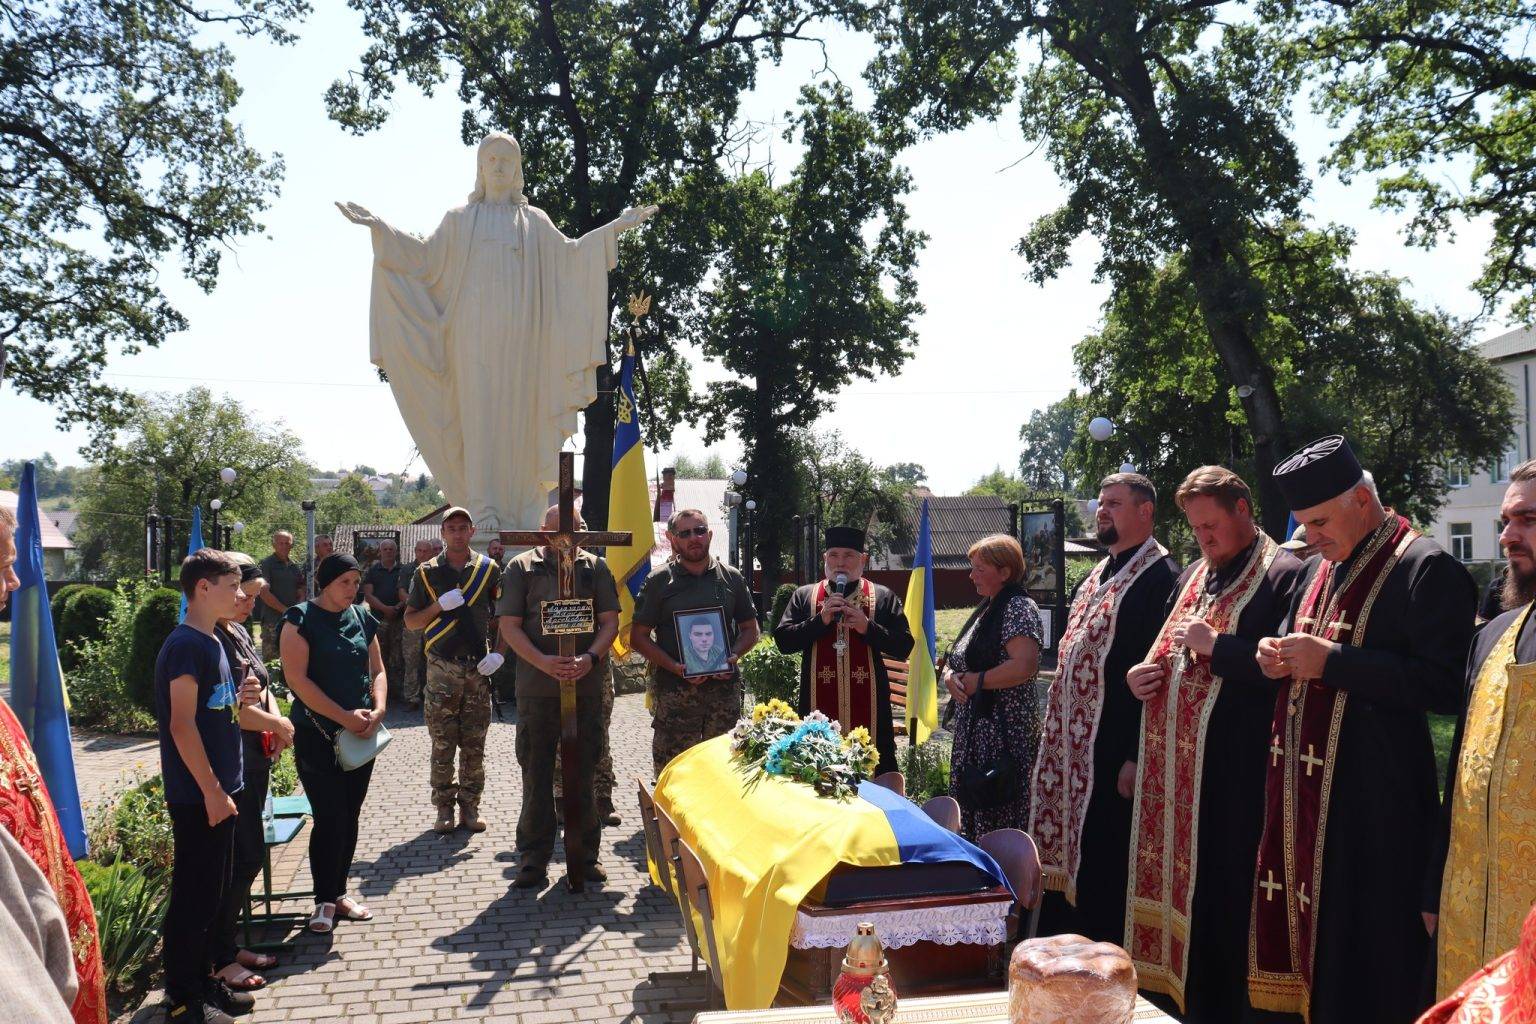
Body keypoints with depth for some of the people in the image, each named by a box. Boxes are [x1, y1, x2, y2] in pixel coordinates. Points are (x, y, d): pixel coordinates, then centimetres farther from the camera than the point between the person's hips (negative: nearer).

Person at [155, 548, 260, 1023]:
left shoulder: (212, 643, 12)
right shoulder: (186, 645, -17)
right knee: (193, 897, 1)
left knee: (214, 892, 17)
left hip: (218, 789, 9)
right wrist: (211, 790, -20)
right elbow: (182, 725, -21)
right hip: (198, 795, -9)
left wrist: (240, 699, 1)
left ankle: (206, 980, 29)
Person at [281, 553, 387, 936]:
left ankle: (339, 892, 24)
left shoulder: (363, 618, 9)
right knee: (330, 818, -5)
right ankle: (325, 901, 9)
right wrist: (344, 716, -19)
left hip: (361, 734, 6)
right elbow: (297, 678, -15)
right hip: (317, 735, -5)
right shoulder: (301, 619, -8)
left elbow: (377, 670, 13)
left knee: (350, 817, 11)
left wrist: (378, 709, -6)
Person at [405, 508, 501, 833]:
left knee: (474, 745, 4)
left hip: (479, 668, 1)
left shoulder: (490, 569, 5)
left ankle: (470, 806, 13)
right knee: (442, 743, 1)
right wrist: (439, 606, -11)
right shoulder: (427, 572, 5)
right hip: (442, 668, -1)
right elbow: (410, 621, 6)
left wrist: (500, 652, -2)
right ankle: (444, 807, 11)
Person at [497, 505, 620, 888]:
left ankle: (587, 853, 19)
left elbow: (610, 621, 5)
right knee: (536, 773, 4)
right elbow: (509, 626, -1)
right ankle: (534, 857, 14)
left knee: (585, 772, 8)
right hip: (536, 687, -1)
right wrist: (542, 662, -16)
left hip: (587, 686, 1)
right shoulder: (521, 567, 4)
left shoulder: (596, 567, 8)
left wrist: (590, 658, -14)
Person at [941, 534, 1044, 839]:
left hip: (1005, 732, -9)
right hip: (975, 731, 9)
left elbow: (1025, 665, -26)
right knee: (972, 809, 14)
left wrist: (975, 681, -17)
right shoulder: (986, 608, 16)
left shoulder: (1017, 608, -13)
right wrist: (949, 675, -2)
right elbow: (958, 658, 21)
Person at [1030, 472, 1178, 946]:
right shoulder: (1096, 576, 16)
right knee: (1066, 859, 15)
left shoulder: (1159, 576, -13)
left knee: (1102, 865, 0)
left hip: (1112, 752, -9)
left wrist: (1136, 756, -22)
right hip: (1072, 749, 9)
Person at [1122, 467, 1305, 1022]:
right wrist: (1141, 676, 6)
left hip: (1235, 774, -7)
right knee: (1174, 890, 13)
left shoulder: (1283, 575, -7)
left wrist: (1216, 647, -18)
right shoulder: (1193, 577, 18)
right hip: (1172, 768, 8)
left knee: (1224, 901, -2)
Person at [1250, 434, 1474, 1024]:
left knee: (1365, 957, 0)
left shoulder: (1427, 569, -10)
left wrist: (1332, 662, -20)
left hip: (1373, 802, -8)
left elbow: (1443, 684, -19)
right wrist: (1278, 660, 3)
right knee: (1298, 927, 13)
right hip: (1299, 790, 8)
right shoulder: (1320, 571, 16)